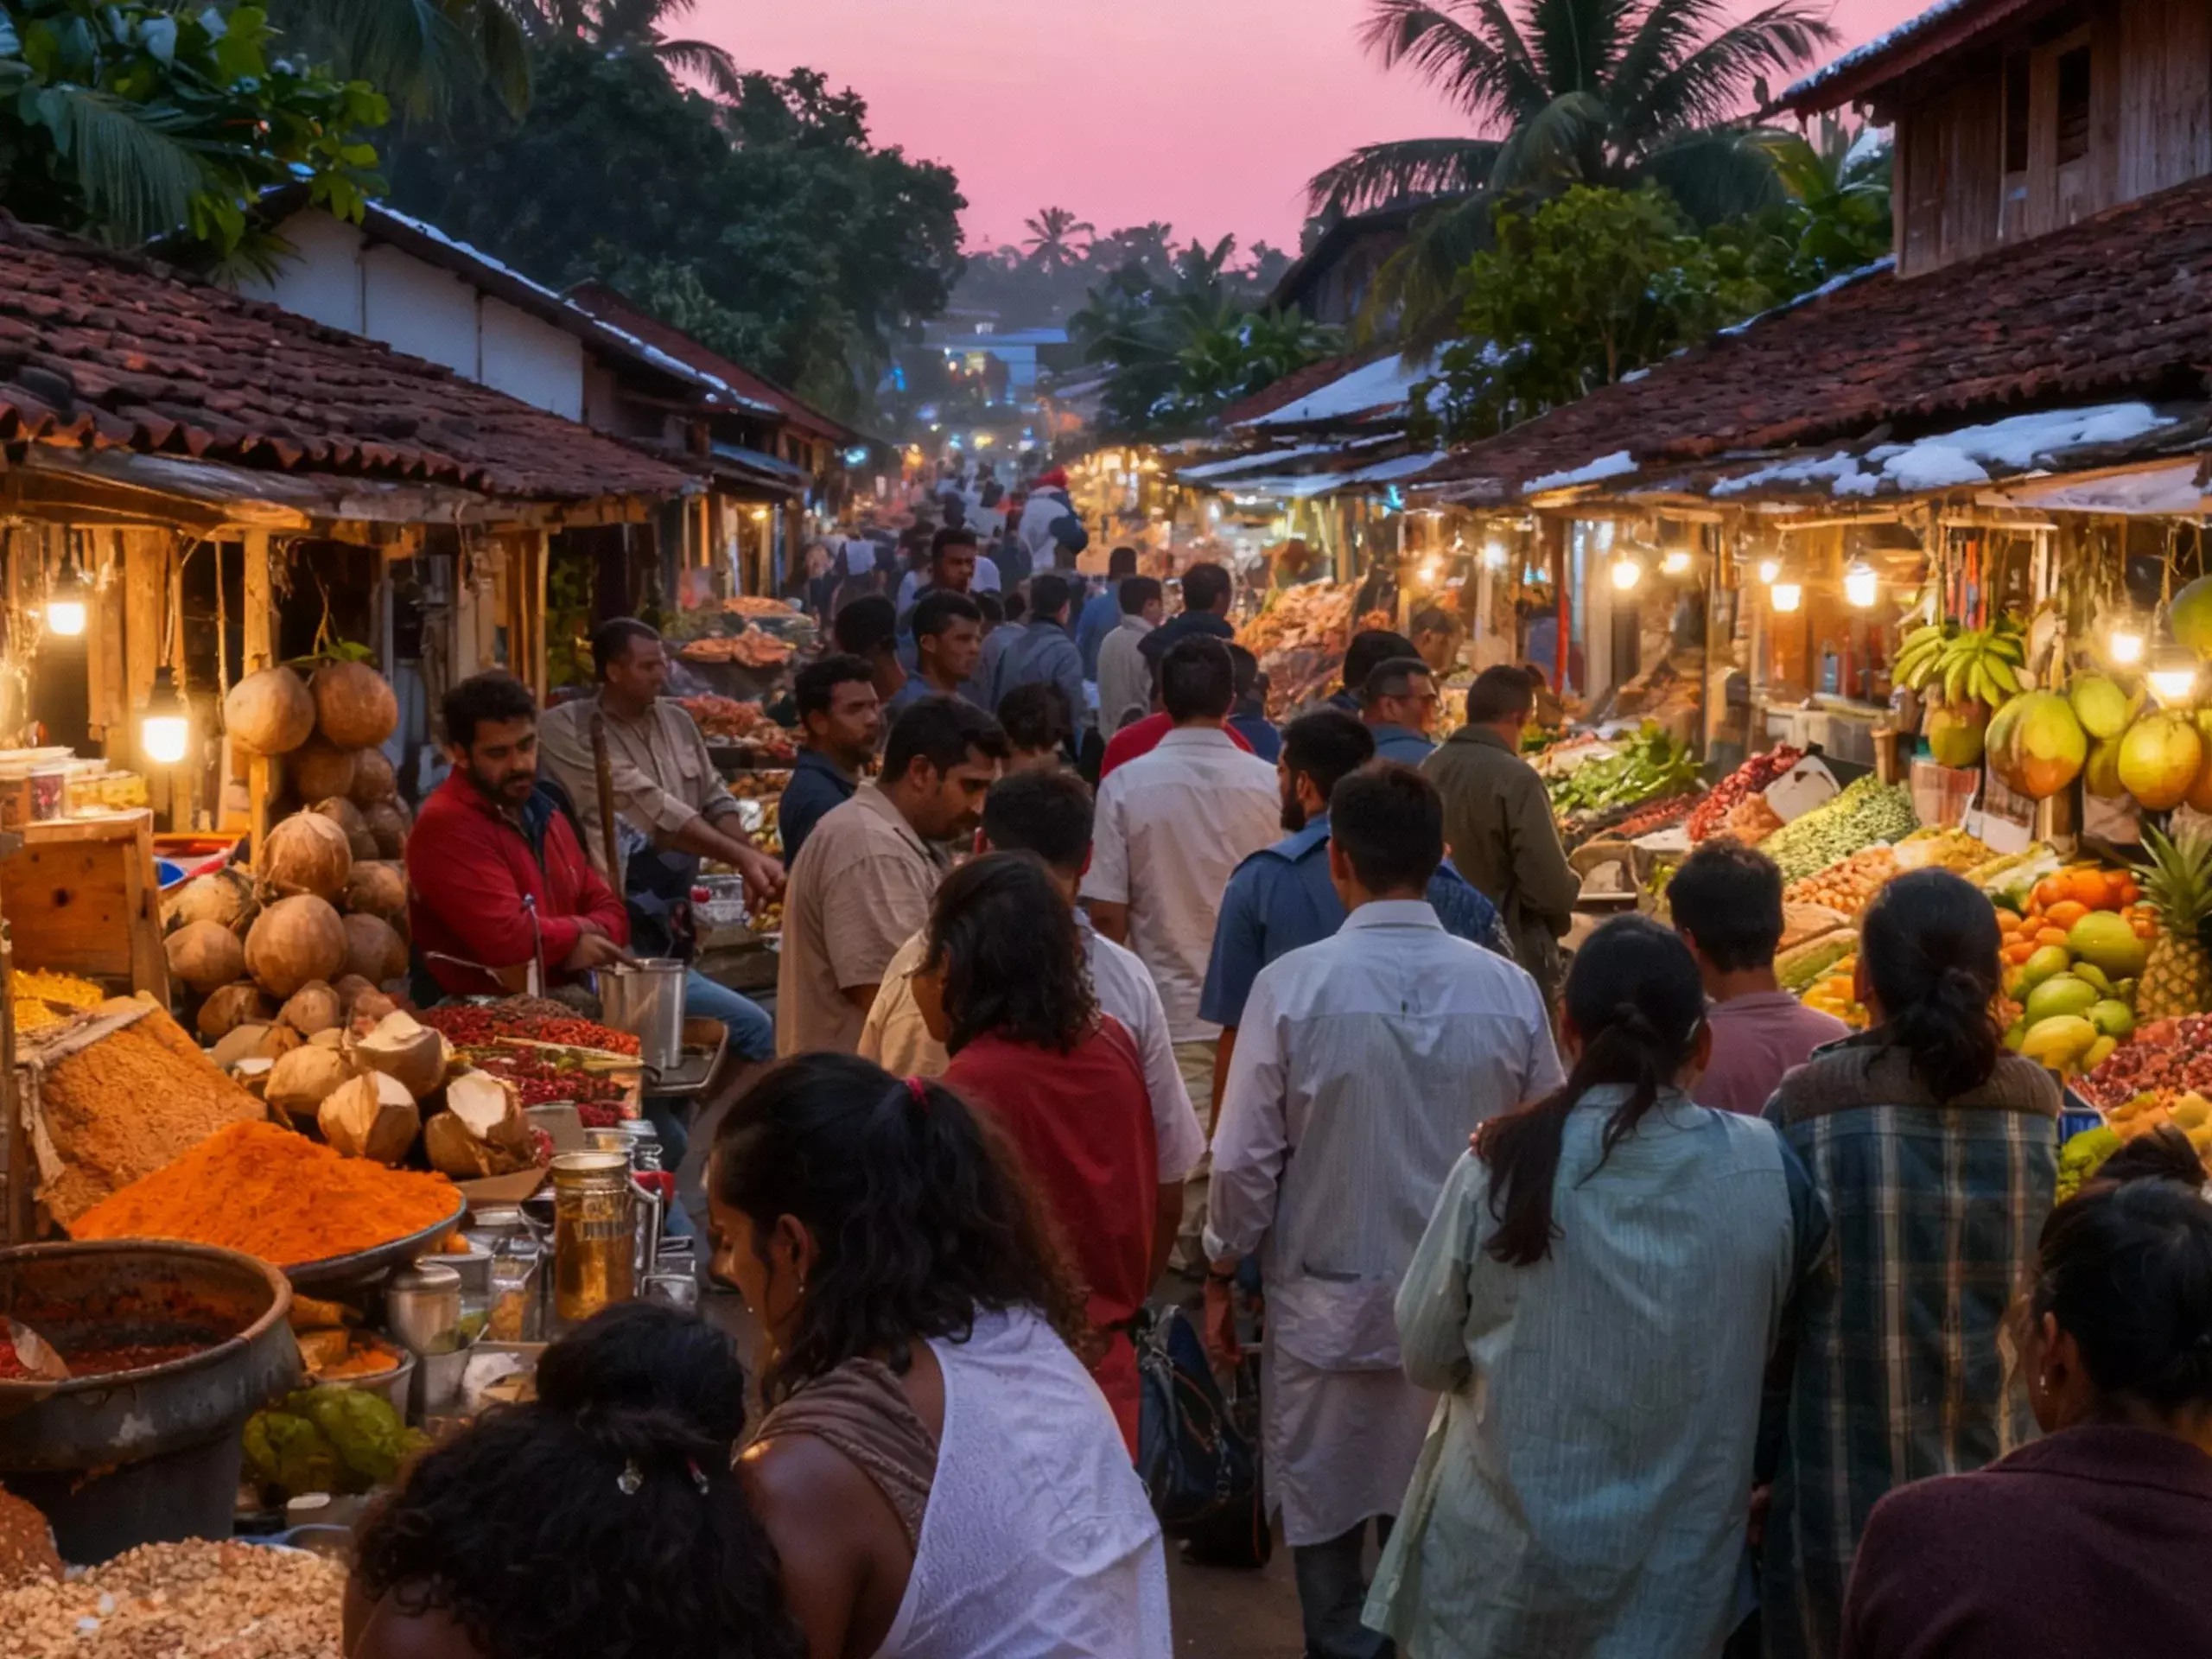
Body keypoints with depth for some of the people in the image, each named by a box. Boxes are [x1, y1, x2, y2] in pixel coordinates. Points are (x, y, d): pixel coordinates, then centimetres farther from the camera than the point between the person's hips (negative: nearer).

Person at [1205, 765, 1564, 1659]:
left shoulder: (1291, 986, -16)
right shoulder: (1509, 991, -10)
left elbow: (1244, 1163, -11)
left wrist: (1220, 1275, 5)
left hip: (1326, 1309, -2)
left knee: (1327, 1534, 13)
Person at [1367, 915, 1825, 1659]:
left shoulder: (1504, 1163, -16)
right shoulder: (1764, 1168, -13)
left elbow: (1425, 1355, -3)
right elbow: (1769, 1344, 3)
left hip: (1502, 1569, -1)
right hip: (1674, 1575, 1)